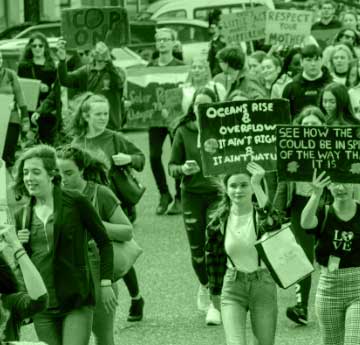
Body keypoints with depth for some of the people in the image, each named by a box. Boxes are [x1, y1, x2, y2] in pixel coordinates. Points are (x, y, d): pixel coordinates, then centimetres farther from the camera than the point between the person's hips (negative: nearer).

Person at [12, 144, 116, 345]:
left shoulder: (76, 203, -4)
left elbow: (104, 242, 2)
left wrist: (106, 283, -3)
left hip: (77, 300, -5)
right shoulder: (22, 216, 9)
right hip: (42, 304, 5)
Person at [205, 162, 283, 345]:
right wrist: (215, 291, 14)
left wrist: (257, 186, -41)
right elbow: (213, 257, 10)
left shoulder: (260, 214, -9)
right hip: (232, 287, 1)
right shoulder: (219, 221, -2)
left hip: (263, 286, 0)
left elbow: (273, 223, -35)